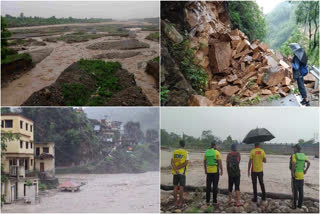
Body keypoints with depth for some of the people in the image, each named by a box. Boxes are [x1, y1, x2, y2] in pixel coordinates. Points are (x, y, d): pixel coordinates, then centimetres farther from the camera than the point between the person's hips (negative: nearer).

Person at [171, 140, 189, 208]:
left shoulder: (175, 152, 3)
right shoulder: (186, 153, -7)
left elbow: (172, 162, -5)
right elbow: (186, 163, -15)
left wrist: (176, 169, -13)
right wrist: (178, 168, -10)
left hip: (175, 172, 3)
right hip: (182, 172, -3)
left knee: (175, 187, 8)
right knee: (181, 187, 1)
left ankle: (176, 202, 11)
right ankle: (180, 202, 2)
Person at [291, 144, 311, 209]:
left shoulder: (294, 155, -12)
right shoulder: (303, 155, 7)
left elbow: (294, 163, -27)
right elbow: (308, 163, -2)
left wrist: (292, 172, -19)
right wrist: (306, 170, 6)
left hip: (295, 175, -6)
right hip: (302, 175, 6)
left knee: (295, 190, 0)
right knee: (301, 190, 12)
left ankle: (294, 205, 4)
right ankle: (300, 204, 16)